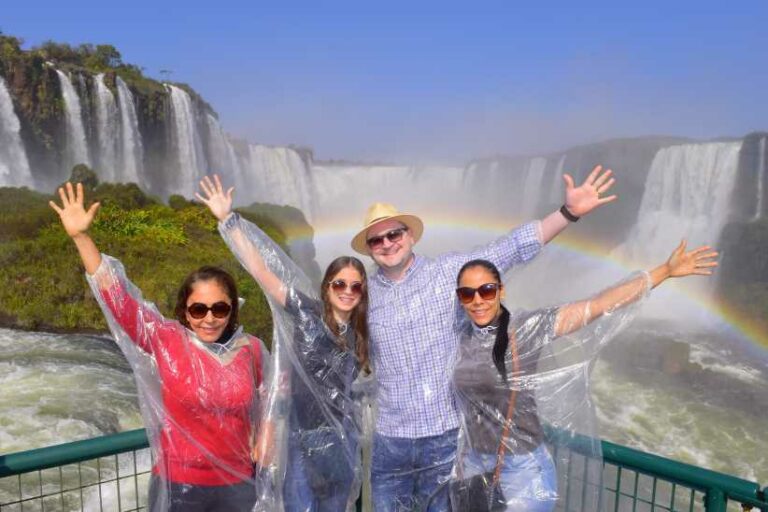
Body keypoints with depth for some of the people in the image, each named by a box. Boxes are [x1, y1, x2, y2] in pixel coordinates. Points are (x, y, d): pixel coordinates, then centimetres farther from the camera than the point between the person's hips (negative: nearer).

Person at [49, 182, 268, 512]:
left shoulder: (251, 349, -5)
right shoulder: (166, 340, -10)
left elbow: (269, 404, 10)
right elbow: (115, 293, -15)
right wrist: (80, 236, -21)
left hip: (237, 485, 2)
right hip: (177, 485, -2)